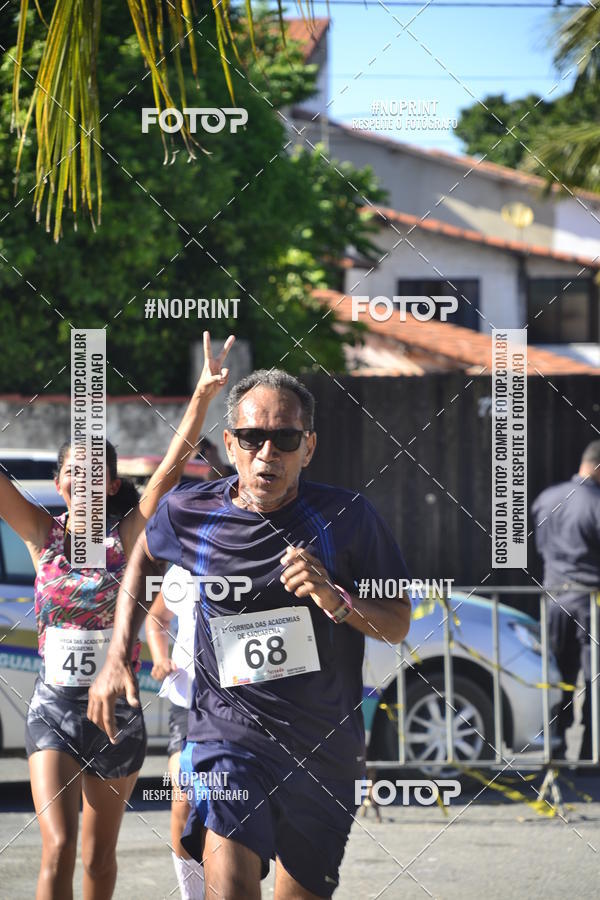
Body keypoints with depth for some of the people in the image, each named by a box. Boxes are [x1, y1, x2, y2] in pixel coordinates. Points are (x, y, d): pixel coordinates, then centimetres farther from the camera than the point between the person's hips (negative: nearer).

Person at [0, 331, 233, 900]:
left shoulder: (126, 537, -3)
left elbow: (173, 463, -13)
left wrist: (203, 395, -24)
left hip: (115, 708, 0)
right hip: (53, 708, 0)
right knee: (58, 849, -13)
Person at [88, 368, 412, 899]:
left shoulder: (347, 517, -8)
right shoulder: (190, 515, -4)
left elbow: (397, 625, -1)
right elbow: (145, 557, 20)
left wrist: (336, 600, -21)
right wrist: (118, 658, 13)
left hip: (326, 747, 1)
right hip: (228, 731, -1)